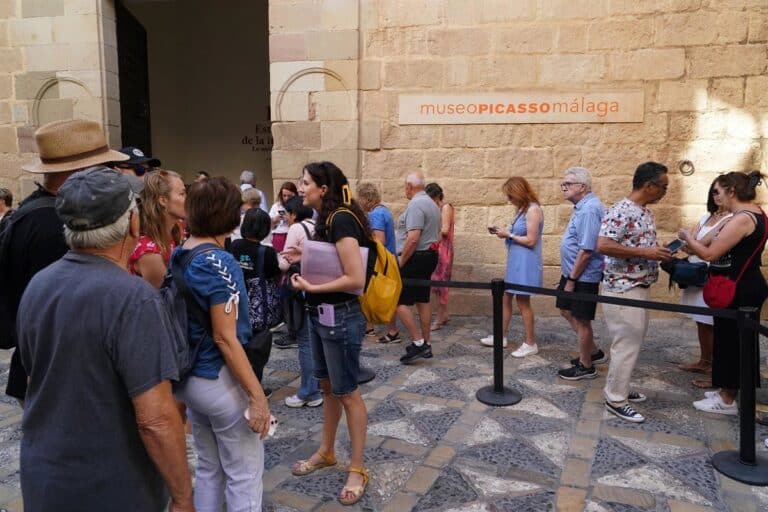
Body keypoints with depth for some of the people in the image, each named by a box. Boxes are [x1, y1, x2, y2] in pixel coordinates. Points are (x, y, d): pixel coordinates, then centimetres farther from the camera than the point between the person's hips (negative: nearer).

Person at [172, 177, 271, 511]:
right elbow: (225, 338, -22)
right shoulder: (219, 262, -20)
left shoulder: (178, 256, 4)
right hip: (221, 380, -8)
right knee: (244, 475, 7)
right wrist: (257, 395, -19)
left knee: (208, 468, 21)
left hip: (191, 378, 8)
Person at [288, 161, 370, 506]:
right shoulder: (325, 219, 8)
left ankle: (357, 470, 20)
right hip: (319, 314, 9)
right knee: (327, 386, 21)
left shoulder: (341, 220, -20)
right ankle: (326, 452, 38)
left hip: (340, 317, -9)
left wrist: (311, 287, -20)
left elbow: (356, 278, -26)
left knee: (347, 392, 4)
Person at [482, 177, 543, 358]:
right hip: (515, 262, 9)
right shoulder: (522, 210, 12)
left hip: (525, 264, -9)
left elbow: (530, 240, -20)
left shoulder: (533, 210, -16)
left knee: (523, 301, -1)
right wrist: (503, 232, 3)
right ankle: (501, 337, 25)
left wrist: (509, 235, -12)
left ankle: (530, 344, 10)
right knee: (506, 298, 14)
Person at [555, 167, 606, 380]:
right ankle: (594, 352, 34)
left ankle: (585, 366, 20)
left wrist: (572, 279, -20)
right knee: (566, 310, 20)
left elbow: (586, 250, -26)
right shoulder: (582, 207, 9)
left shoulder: (589, 210, -23)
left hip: (584, 276, -10)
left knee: (581, 320, 3)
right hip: (572, 272, 10)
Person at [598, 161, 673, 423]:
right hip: (623, 289, -10)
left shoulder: (647, 213, 13)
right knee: (627, 343, -5)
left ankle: (618, 387, 29)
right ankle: (615, 400, 5)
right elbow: (602, 245, -28)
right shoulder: (621, 211, -18)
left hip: (641, 287, 10)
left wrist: (660, 254, 6)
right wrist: (645, 253, -25)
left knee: (633, 341, 16)